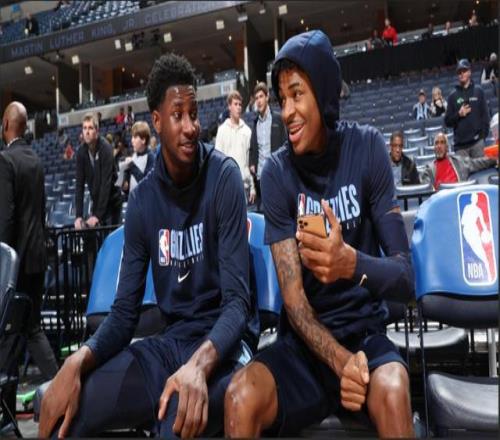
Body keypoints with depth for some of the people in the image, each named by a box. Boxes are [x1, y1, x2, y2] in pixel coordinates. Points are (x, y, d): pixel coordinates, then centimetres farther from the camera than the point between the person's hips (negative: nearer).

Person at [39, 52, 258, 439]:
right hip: (169, 343, 5)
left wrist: (200, 363, -35)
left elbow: (237, 301, -16)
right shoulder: (142, 199, 3)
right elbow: (125, 312, 2)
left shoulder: (224, 177, -11)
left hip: (222, 344, -4)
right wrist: (79, 360, -17)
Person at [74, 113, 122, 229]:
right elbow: (79, 185, -5)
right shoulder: (81, 152, -5)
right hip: (96, 201, 5)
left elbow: (106, 183, -24)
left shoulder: (106, 149, -20)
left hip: (111, 202, -5)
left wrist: (97, 215, -27)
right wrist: (79, 216, -13)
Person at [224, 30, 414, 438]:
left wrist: (353, 263, -32)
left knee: (392, 392, -32)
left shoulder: (367, 148, -6)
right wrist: (339, 360, -26)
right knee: (242, 396, -25)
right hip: (304, 342, 1)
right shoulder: (277, 172, -6)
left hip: (365, 332, -1)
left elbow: (405, 276, -11)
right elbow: (293, 298, -10)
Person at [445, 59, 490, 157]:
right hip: (460, 144, 0)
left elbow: (485, 114, 6)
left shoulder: (478, 91, 9)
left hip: (477, 141, 0)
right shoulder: (453, 96, 9)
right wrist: (458, 114, -9)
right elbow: (447, 121, 8)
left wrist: (483, 134, -4)